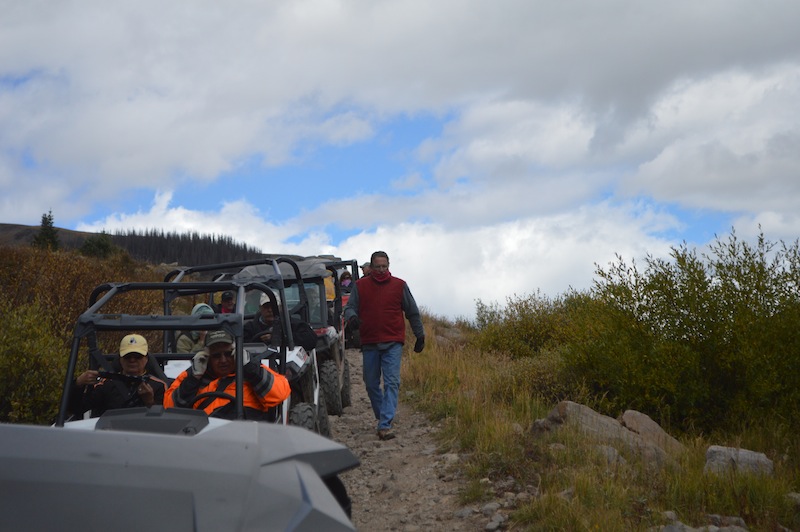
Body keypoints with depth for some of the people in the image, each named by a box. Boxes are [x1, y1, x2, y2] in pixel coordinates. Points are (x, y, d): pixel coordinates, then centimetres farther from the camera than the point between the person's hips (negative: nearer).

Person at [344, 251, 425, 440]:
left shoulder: (399, 285, 4)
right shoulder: (360, 286, 5)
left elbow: (412, 312, 12)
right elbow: (350, 307, 6)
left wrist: (420, 336, 15)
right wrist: (352, 317, -19)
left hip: (393, 344, -2)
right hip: (369, 344, 2)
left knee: (392, 383, -11)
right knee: (371, 384, 9)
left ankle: (385, 425, -16)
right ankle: (382, 416, 29)